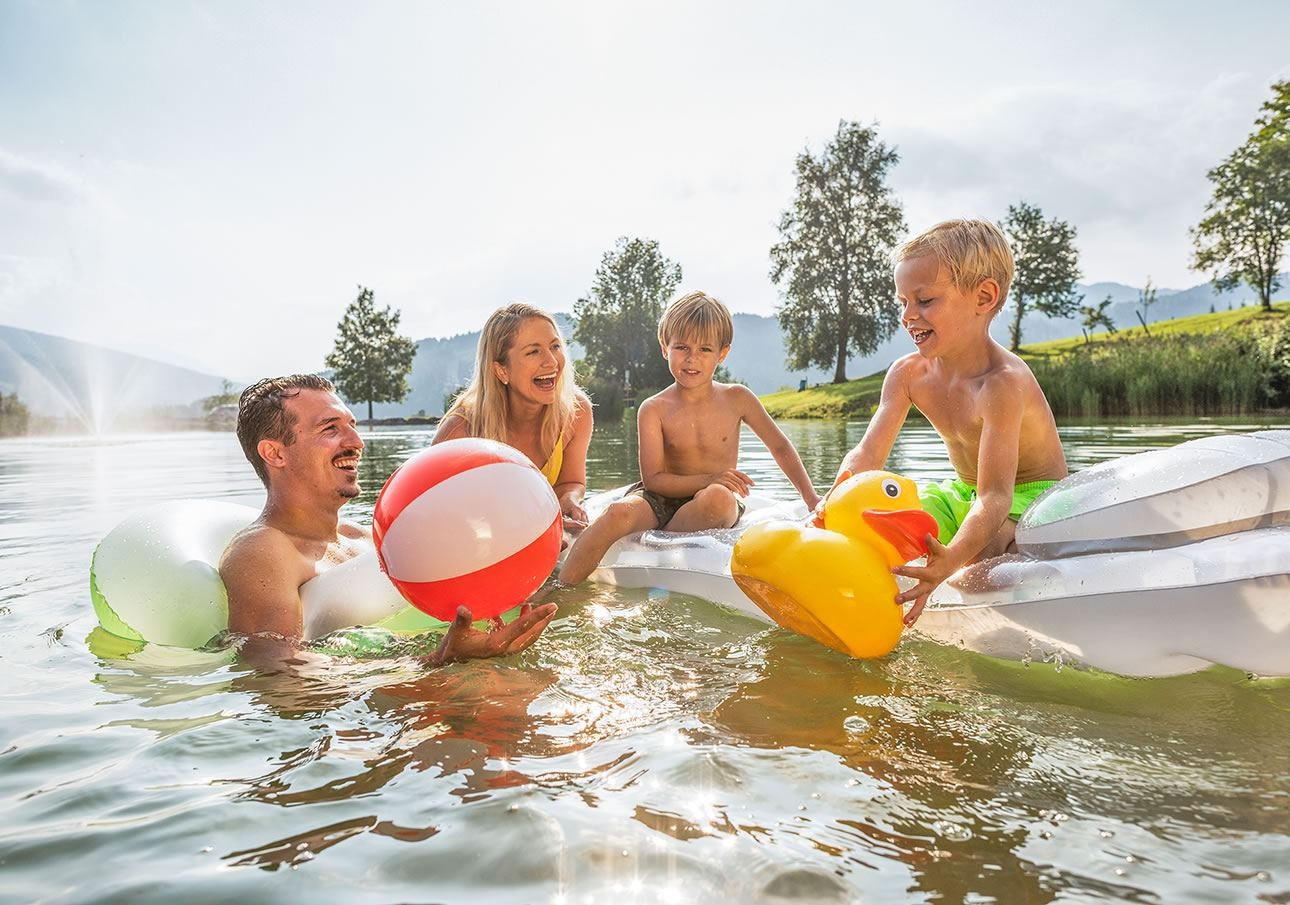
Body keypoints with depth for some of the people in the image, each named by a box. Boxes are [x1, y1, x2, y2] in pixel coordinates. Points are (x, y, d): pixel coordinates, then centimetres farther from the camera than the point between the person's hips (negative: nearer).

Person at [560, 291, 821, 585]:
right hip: (664, 499, -1)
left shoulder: (737, 399, 2)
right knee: (620, 512, -35)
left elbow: (780, 447, 12)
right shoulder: (654, 410, -4)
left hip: (718, 504, 1)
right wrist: (708, 480, -24)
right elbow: (653, 478, -10)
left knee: (719, 498, -37)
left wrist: (812, 499, 6)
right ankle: (562, 589, -27)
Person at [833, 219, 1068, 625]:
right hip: (963, 494, 7)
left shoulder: (1003, 382, -30)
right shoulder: (907, 373, -8)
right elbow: (868, 454, -15)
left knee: (981, 551, -37)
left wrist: (951, 559, -57)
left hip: (1031, 496, -7)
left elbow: (995, 495, -38)